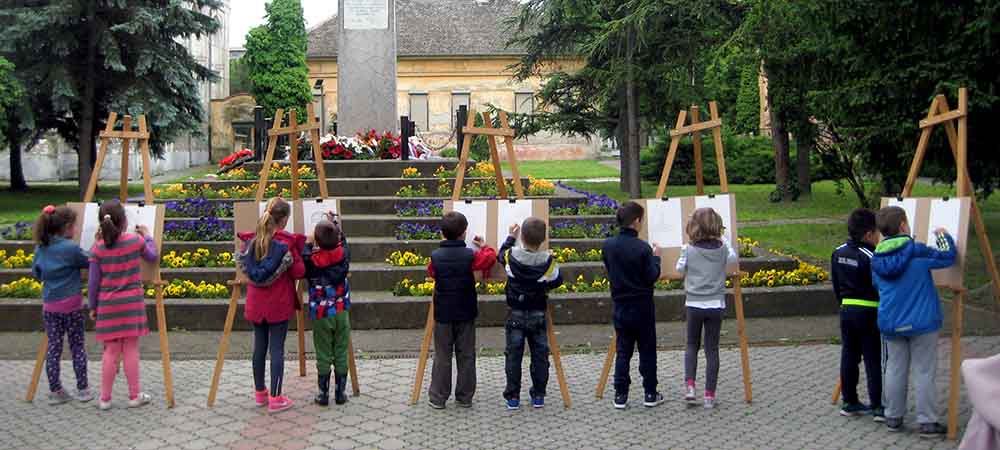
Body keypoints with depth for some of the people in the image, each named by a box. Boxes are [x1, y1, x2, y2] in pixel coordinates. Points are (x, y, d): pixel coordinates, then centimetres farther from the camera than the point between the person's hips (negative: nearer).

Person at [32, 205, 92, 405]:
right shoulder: (70, 248, -15)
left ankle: (55, 392, 13)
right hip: (71, 305, -5)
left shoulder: (40, 248, 4)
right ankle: (83, 389, 14)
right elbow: (90, 262, -3)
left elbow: (36, 274, 15)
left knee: (53, 348, 9)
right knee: (77, 347, 7)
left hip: (50, 306, 5)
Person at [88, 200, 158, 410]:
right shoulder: (135, 240, -7)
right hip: (132, 303, -1)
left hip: (108, 305, 1)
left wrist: (93, 307, 9)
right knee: (131, 349, 5)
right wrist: (147, 236, 24)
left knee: (111, 351, 7)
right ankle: (134, 396, 13)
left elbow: (93, 282, -2)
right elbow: (153, 257, 12)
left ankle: (105, 398, 13)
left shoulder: (98, 248, -5)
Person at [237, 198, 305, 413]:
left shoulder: (251, 240, 1)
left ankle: (260, 393, 26)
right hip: (279, 304, -5)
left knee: (259, 347, 14)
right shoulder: (286, 241, -13)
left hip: (256, 303, 5)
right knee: (277, 349, 0)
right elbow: (299, 272, -11)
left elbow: (244, 267, 12)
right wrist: (298, 248, -2)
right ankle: (275, 398, 2)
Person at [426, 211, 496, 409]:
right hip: (466, 314, -1)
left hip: (443, 314, 1)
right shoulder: (471, 255, -12)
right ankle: (465, 398, 17)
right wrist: (484, 246, 21)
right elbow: (490, 259, 5)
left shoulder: (436, 256, -8)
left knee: (442, 357, 8)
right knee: (466, 356, 10)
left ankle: (438, 398, 12)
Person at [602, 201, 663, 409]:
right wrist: (655, 257, 1)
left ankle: (620, 396, 9)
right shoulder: (642, 247, -17)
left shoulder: (608, 245, -2)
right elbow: (652, 277, -14)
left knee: (622, 351, 10)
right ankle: (650, 394, 15)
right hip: (642, 306, -4)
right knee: (647, 351, 8)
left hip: (620, 305, 4)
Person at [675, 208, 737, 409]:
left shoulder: (688, 250, -10)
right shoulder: (722, 248, -5)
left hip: (694, 305, -1)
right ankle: (709, 395, 7)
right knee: (712, 349, 7)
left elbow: (680, 269, 6)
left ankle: (689, 385, -2)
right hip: (716, 304, 1)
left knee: (692, 345, 17)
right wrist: (724, 241, 21)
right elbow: (733, 258, 16)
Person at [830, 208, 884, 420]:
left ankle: (849, 402, 20)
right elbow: (881, 287, -16)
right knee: (874, 360, 0)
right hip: (869, 312, -7)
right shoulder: (870, 257, -18)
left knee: (849, 356, 12)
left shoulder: (838, 253, 5)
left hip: (847, 309, 7)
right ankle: (878, 406, 3)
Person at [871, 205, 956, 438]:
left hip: (891, 324, 5)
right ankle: (927, 422, 8)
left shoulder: (877, 259, 4)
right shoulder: (918, 253, -13)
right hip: (921, 323, -5)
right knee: (925, 373, 3)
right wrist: (943, 236, 15)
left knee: (895, 370, 13)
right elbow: (948, 257, -3)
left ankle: (893, 418, 20)